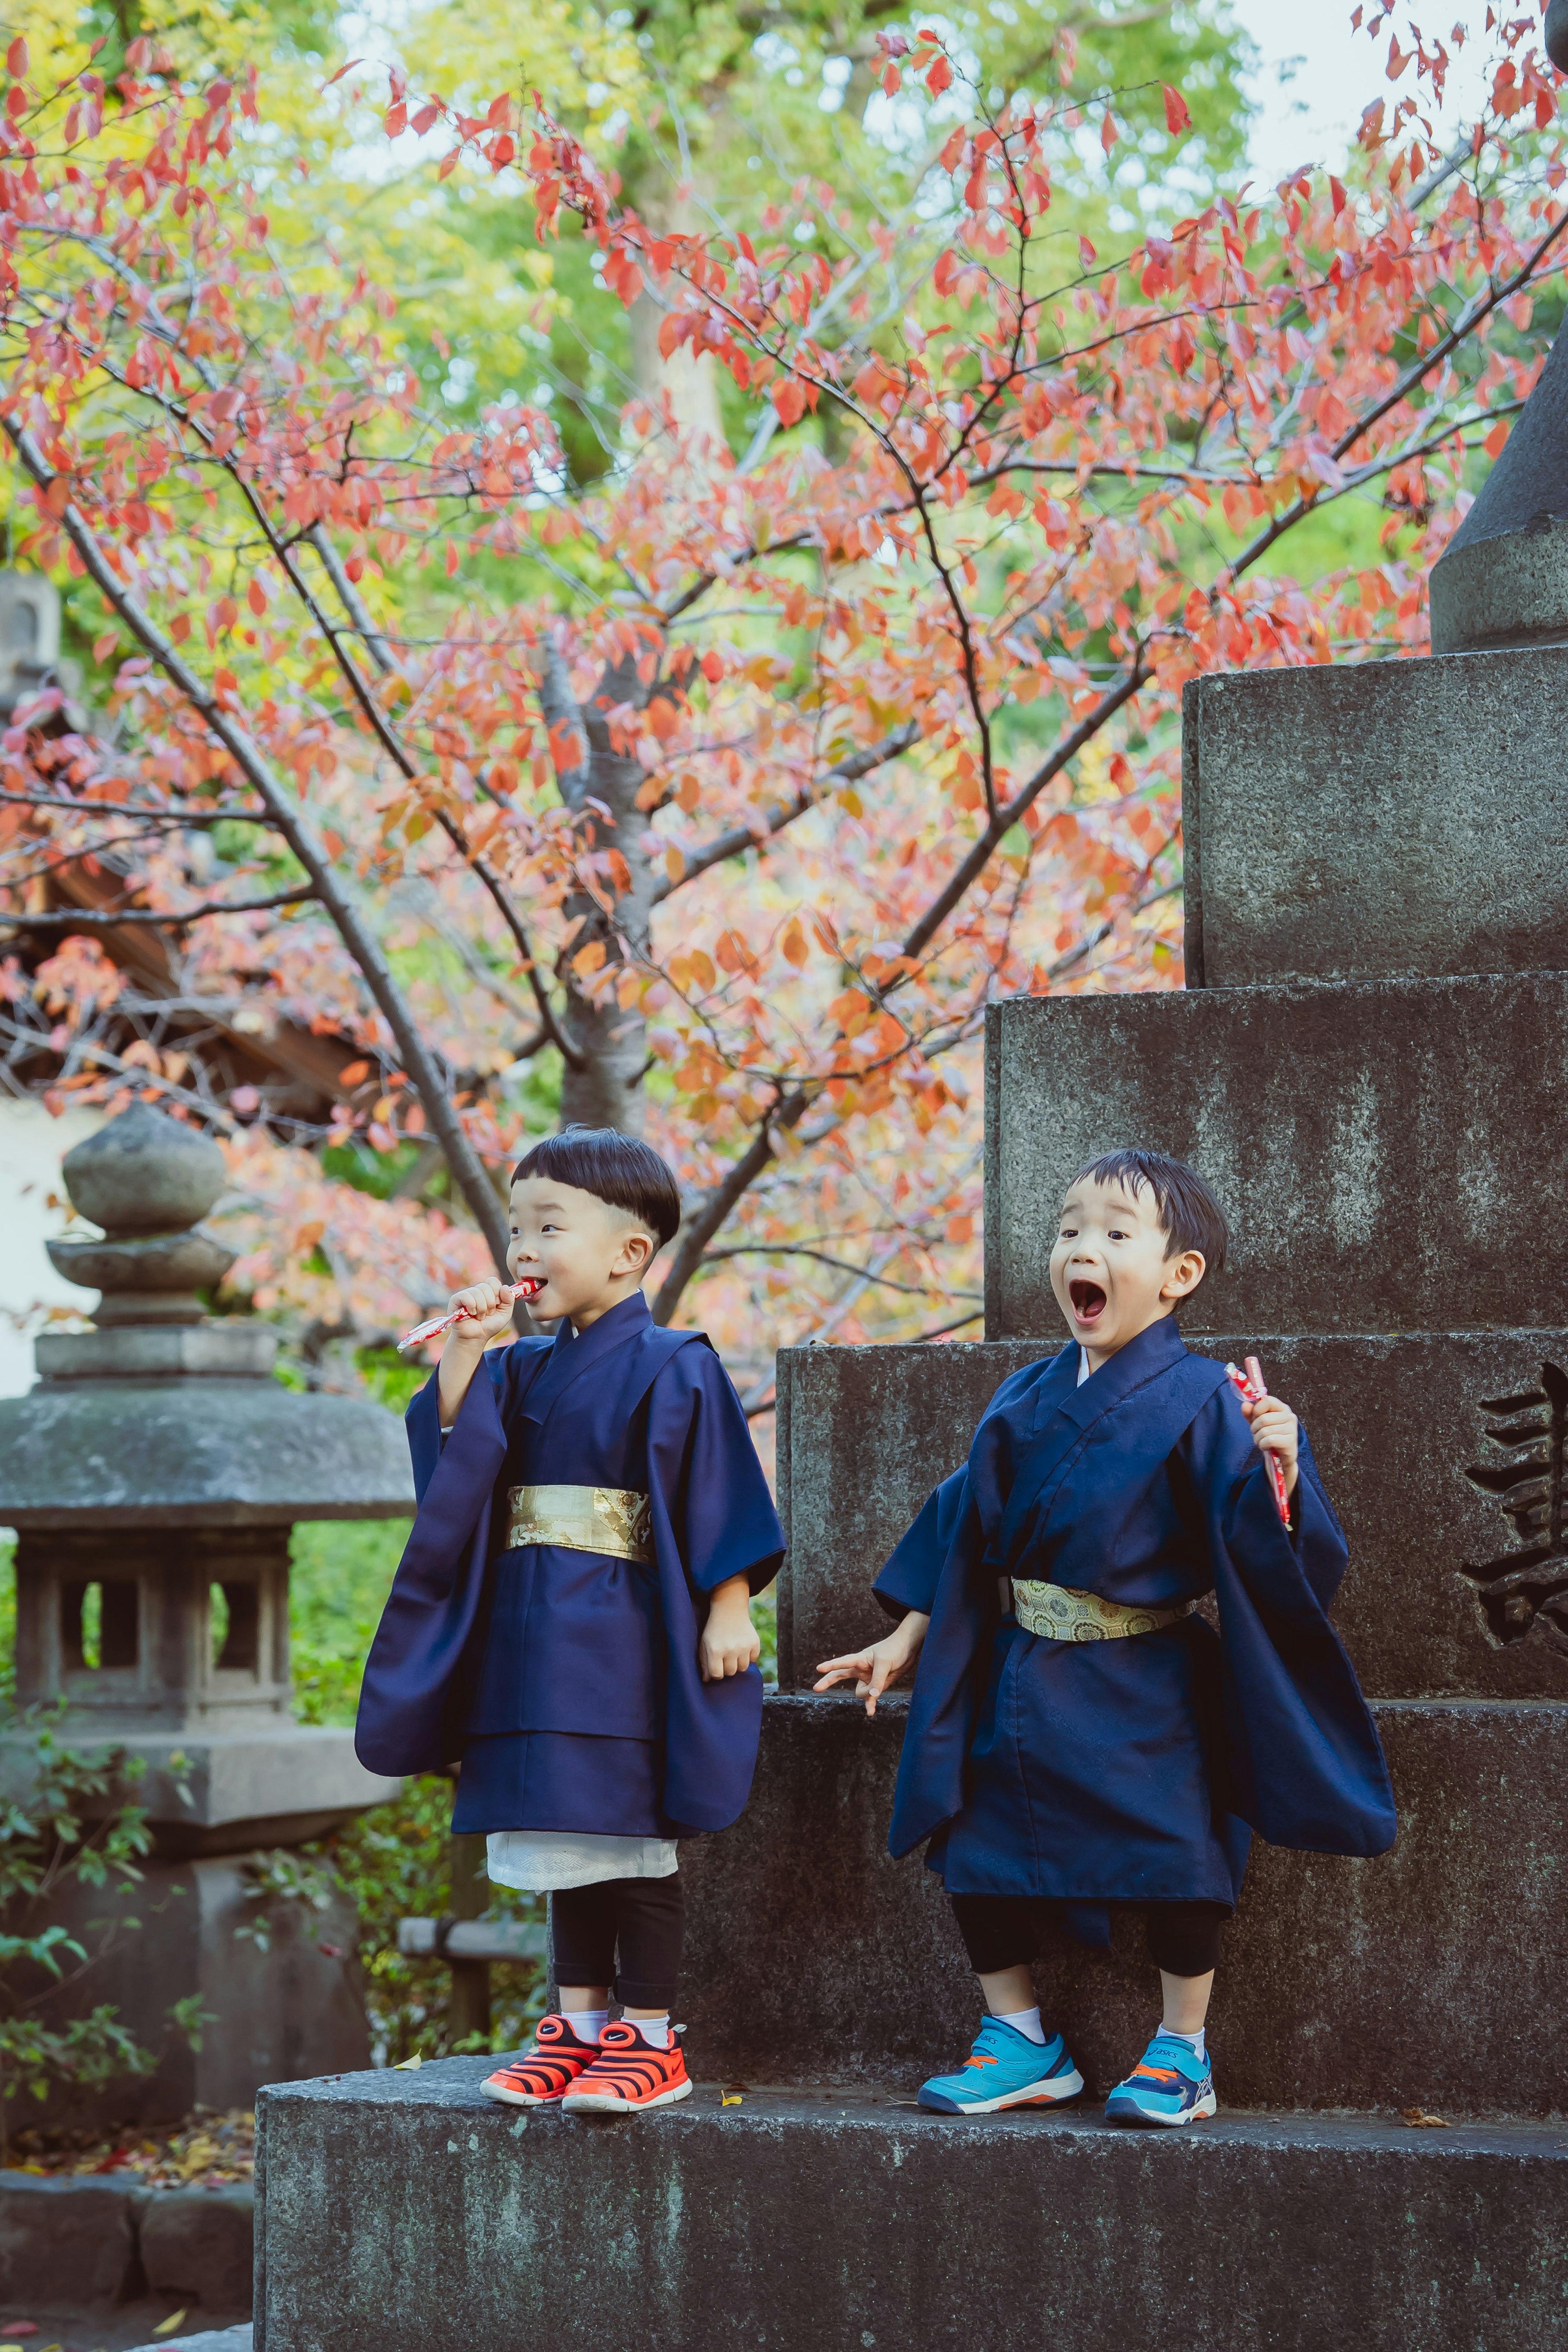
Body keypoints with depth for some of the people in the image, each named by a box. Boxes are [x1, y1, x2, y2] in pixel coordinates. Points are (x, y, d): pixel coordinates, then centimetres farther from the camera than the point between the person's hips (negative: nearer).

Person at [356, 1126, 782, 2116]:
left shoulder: (671, 1368, -8)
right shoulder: (526, 1369, 13)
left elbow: (723, 1500, -10)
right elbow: (453, 1446, 5)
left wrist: (729, 1609, -14)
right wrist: (465, 1353, -4)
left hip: (627, 1642, -7)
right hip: (537, 1640, 7)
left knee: (633, 1839, -2)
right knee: (568, 1839, 12)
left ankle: (651, 2038, 5)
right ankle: (582, 2025, 20)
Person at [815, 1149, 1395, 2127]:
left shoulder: (1201, 1402, -12)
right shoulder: (1026, 1401, 5)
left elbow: (1263, 1548, -17)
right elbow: (964, 1527, 15)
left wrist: (1275, 1466, -35)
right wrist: (907, 1639, 17)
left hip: (1145, 1691, -5)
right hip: (1019, 1681, 6)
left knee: (1173, 1859, -6)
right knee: (976, 1847, 3)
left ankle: (1182, 2054, 14)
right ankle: (1022, 2043, 19)